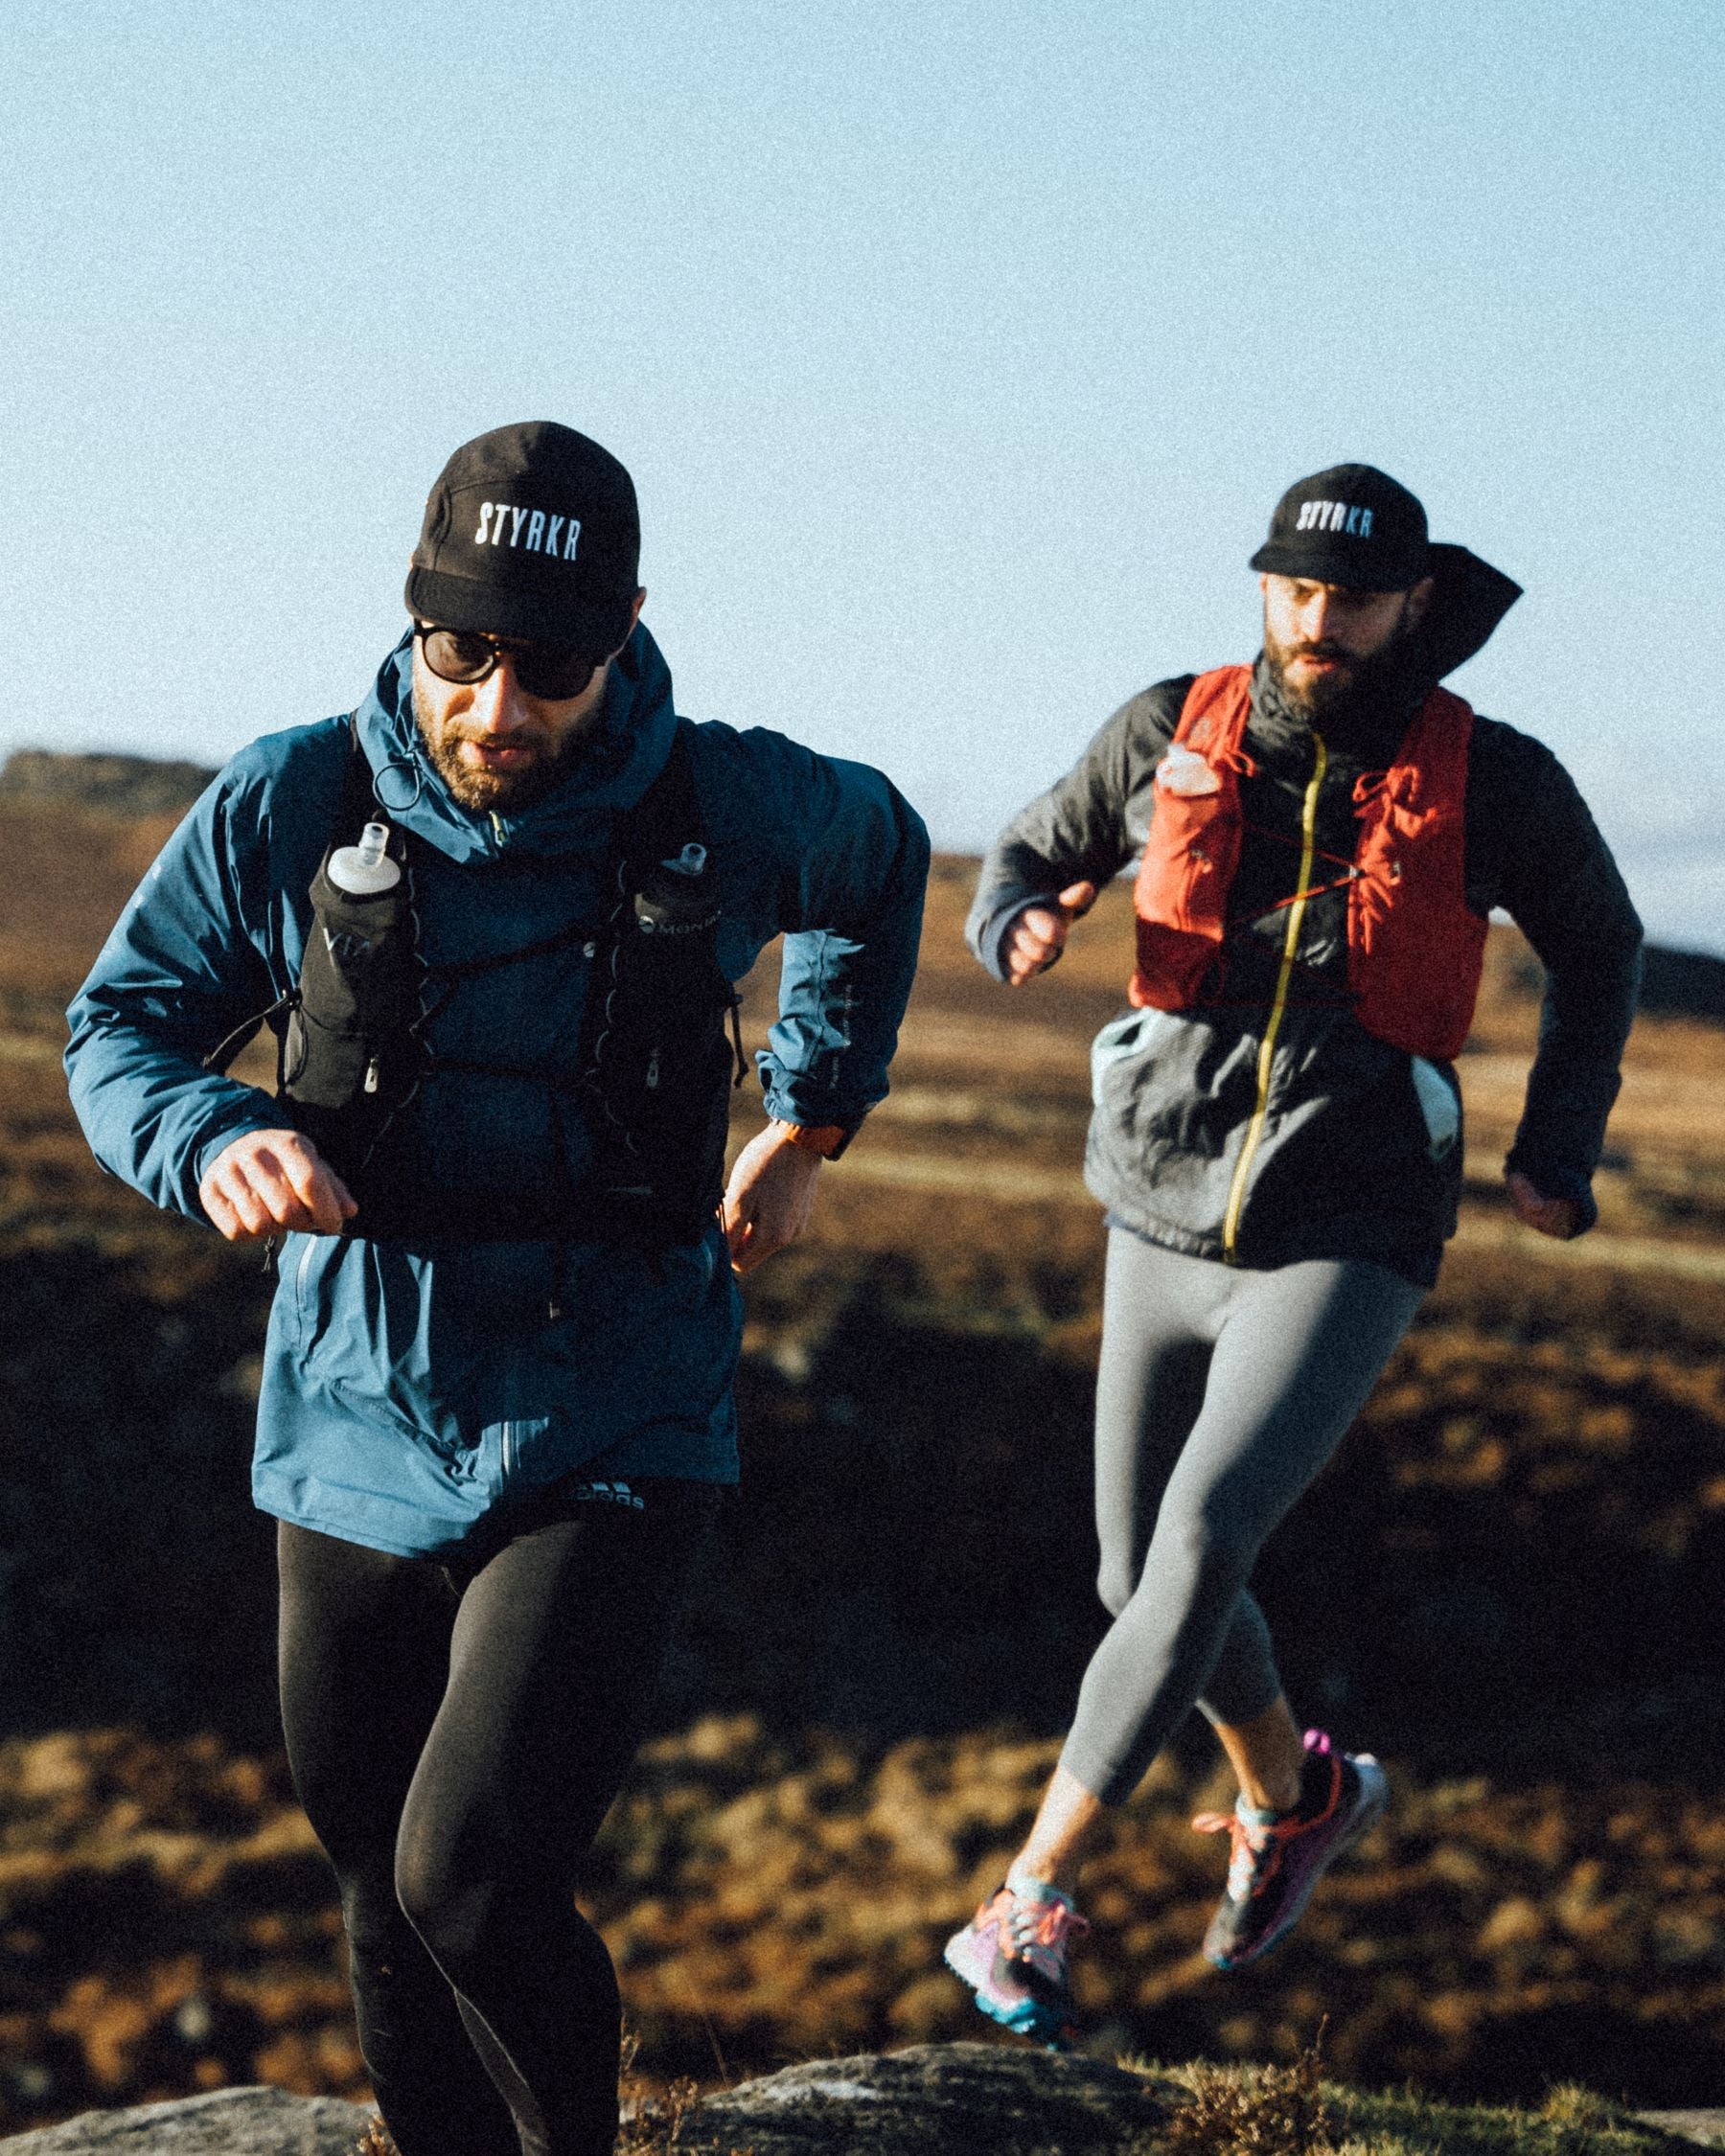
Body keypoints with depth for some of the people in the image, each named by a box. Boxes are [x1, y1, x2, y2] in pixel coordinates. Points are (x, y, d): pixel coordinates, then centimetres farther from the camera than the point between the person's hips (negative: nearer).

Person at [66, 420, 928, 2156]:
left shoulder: (730, 812, -6)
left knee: (475, 1884, -17)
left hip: (607, 1446, -2)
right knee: (384, 1897, 13)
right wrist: (216, 1144, -17)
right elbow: (119, 1021, 4)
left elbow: (882, 860, 18)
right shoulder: (289, 809, -6)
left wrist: (809, 1120, 14)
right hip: (358, 1437, 3)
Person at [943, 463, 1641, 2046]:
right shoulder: (1170, 739, -2)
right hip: (1164, 1230, 4)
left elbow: (1599, 950, 13)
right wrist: (1018, 927, -9)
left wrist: (1561, 1151, 7)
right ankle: (1294, 1795, 45)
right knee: (1146, 1579, 15)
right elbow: (1034, 849, 15)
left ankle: (1033, 1900, -17)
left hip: (1346, 1252, -4)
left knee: (1199, 1546, -22)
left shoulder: (1492, 783, -6)